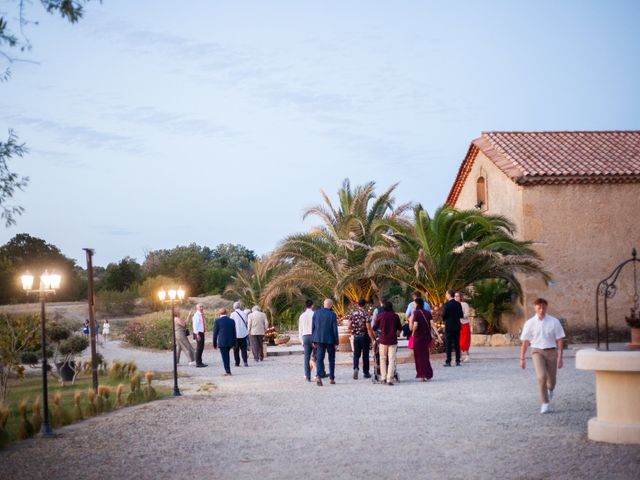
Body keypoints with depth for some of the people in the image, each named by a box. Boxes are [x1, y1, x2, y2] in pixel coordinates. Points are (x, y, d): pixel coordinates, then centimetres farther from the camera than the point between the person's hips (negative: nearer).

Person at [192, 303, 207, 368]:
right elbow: (195, 325, -18)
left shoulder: (202, 315, 13)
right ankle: (198, 363, -2)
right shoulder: (196, 315, -13)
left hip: (202, 332, 9)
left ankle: (200, 362, 22)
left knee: (201, 348, 14)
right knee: (199, 348, -6)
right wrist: (197, 334, -21)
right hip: (198, 333, -9)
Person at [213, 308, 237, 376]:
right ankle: (227, 370, 20)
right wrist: (234, 344, 15)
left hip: (222, 342, -4)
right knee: (227, 356, 19)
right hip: (230, 342, 4)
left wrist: (214, 344, 4)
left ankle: (228, 372, -3)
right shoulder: (232, 321, 6)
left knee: (225, 357, 0)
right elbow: (234, 333, 9)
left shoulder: (218, 321, -6)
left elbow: (215, 333, -3)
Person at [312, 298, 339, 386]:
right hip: (330, 339, -2)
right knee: (331, 359, 13)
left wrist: (313, 340, 12)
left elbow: (313, 327, 4)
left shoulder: (316, 313, 1)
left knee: (319, 358, 0)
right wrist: (336, 342, -3)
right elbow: (335, 329, -9)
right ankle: (332, 378, 16)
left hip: (319, 339, 2)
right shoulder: (332, 315, -9)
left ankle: (318, 376, -21)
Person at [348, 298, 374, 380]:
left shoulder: (353, 313, 0)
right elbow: (368, 328, -17)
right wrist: (372, 339, -12)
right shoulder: (366, 314, -13)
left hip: (356, 336, 3)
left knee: (356, 354, 9)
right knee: (365, 355, 7)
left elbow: (349, 326, 3)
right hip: (364, 336, -3)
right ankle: (366, 372, 14)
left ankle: (356, 368, -15)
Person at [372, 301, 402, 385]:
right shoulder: (395, 316, 3)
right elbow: (400, 329, 13)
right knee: (392, 360, 0)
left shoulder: (380, 316, 0)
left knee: (383, 359, 13)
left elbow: (374, 328, 6)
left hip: (383, 340, 0)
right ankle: (390, 379, -8)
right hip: (393, 340, 0)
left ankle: (383, 378, 10)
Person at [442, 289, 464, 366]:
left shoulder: (447, 304, -12)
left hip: (449, 326, -5)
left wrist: (444, 320, 8)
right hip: (457, 326, 5)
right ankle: (458, 361, 9)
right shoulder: (458, 304, 4)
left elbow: (443, 315, -12)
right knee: (457, 344, 9)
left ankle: (448, 362, -4)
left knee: (448, 344, -2)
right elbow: (461, 315, 6)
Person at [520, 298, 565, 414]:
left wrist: (560, 357, -5)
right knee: (541, 376, -19)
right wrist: (522, 358, 3)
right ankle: (545, 403, -9)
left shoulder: (554, 322, -4)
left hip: (551, 351, 1)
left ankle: (550, 390, 48)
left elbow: (559, 340, 0)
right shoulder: (530, 323, -4)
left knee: (551, 378, 11)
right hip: (537, 351, -1)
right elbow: (525, 342, 2)